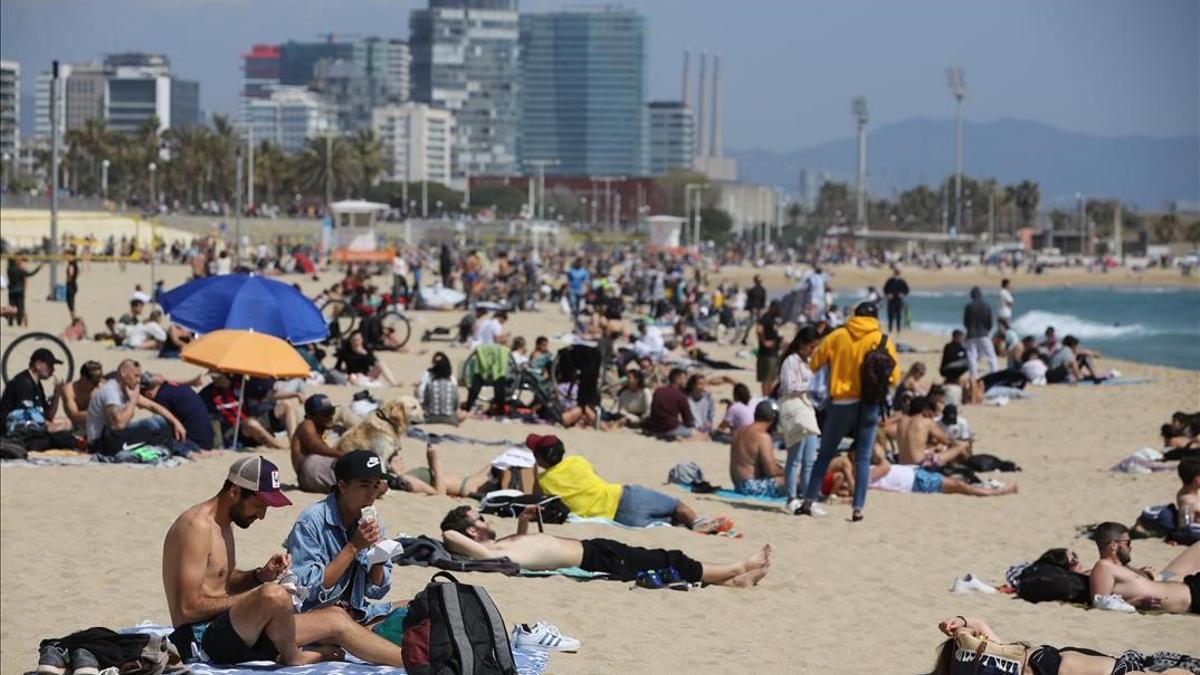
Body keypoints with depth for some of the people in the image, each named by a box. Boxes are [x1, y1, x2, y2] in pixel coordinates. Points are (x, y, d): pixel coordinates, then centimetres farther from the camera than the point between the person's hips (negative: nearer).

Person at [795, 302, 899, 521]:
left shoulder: (837, 336, 1)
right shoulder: (883, 342, -1)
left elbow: (814, 364, 4)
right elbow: (894, 378, -4)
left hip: (841, 403, 1)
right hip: (869, 404, -1)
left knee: (825, 454, 11)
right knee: (863, 459, 4)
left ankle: (808, 502, 10)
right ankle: (858, 509, -3)